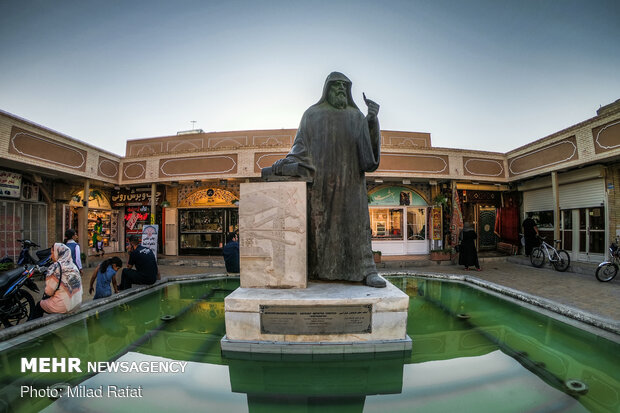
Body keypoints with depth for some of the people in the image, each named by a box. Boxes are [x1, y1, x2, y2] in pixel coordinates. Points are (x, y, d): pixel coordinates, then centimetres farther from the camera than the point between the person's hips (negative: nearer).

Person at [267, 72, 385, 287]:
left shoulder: (356, 116, 14)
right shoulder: (312, 115, 11)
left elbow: (370, 142, 1)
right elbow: (301, 147, 5)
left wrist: (373, 119, -17)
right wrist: (283, 165, -11)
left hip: (349, 179, 1)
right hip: (320, 179, -1)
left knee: (355, 222, -6)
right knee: (320, 223, -1)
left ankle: (367, 271, -4)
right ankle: (318, 270, 8)